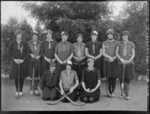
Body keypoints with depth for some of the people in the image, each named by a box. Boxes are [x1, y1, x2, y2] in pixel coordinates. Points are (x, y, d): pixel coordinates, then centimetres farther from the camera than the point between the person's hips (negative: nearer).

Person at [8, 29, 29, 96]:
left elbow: (27, 53, 3)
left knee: (22, 77, 3)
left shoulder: (25, 43, 2)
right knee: (16, 77, 2)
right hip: (15, 62, 0)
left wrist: (23, 60, -9)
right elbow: (9, 52, 2)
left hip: (22, 62, 1)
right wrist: (14, 59, -10)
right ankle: (17, 90, 15)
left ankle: (21, 90, 16)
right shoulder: (12, 43, 0)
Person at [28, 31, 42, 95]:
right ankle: (32, 89, 8)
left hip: (38, 60, 1)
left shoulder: (40, 43, 5)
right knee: (31, 74, -1)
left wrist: (39, 55, -8)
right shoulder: (29, 43, 3)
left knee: (37, 74, 1)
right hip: (31, 60, -1)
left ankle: (35, 88, 12)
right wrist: (31, 54, -10)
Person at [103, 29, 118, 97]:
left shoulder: (116, 43, 3)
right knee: (108, 77, 0)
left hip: (114, 62, 0)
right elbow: (103, 53, -3)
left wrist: (113, 58, -17)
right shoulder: (104, 43, 4)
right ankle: (109, 91, 11)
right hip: (106, 62, 0)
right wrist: (109, 57, -19)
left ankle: (112, 92, 10)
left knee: (114, 77, 0)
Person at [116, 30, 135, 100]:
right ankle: (122, 93, 13)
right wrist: (121, 60, -16)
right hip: (121, 64, 1)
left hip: (129, 64, -1)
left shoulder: (131, 44, 2)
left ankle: (127, 94, 8)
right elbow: (116, 53, -1)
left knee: (127, 79, -3)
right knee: (121, 79, 1)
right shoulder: (119, 44, 4)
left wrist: (129, 60, -16)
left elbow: (133, 54, 1)